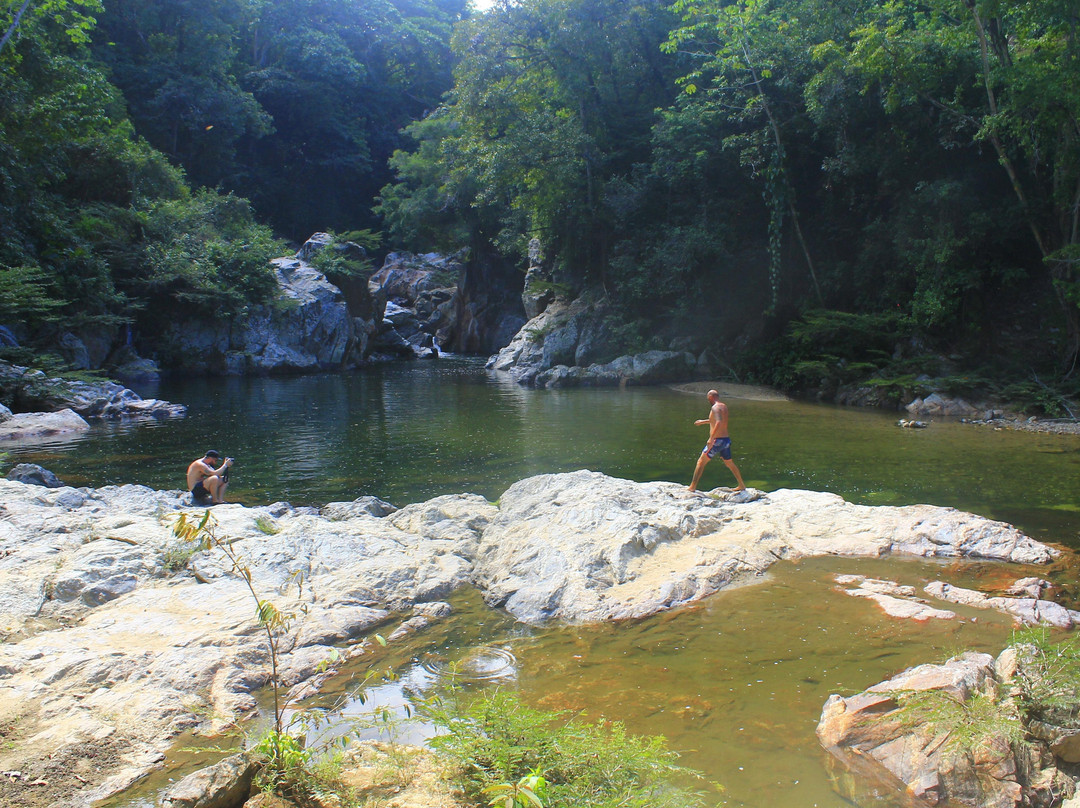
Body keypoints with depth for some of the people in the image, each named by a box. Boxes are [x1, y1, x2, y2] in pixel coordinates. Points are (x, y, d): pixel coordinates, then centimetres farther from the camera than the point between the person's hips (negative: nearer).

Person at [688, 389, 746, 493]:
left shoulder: (715, 407, -13)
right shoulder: (724, 406, 14)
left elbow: (719, 422, -29)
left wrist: (711, 438, -31)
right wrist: (703, 421, 41)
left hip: (717, 440, -8)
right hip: (726, 440, 8)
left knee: (701, 462, -1)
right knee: (729, 463, 23)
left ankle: (693, 487, -4)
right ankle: (742, 486, 30)